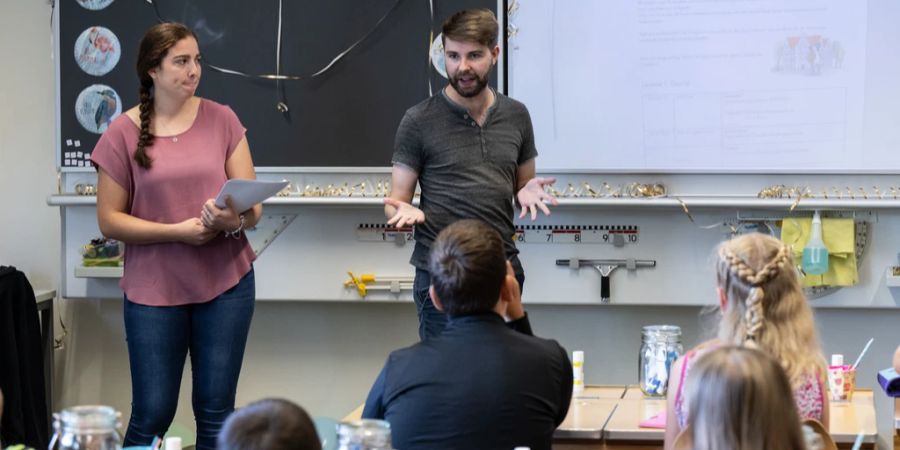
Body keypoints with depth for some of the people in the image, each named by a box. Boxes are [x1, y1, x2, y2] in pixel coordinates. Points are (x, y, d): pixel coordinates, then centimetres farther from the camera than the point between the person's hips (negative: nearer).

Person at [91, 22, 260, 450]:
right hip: (154, 289, -1)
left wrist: (233, 220, -23)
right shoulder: (122, 133, -4)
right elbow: (109, 220, -4)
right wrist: (177, 231, -17)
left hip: (226, 282, 2)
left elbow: (252, 207, 0)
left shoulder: (222, 119, 0)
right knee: (152, 414, 2)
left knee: (215, 411, 6)